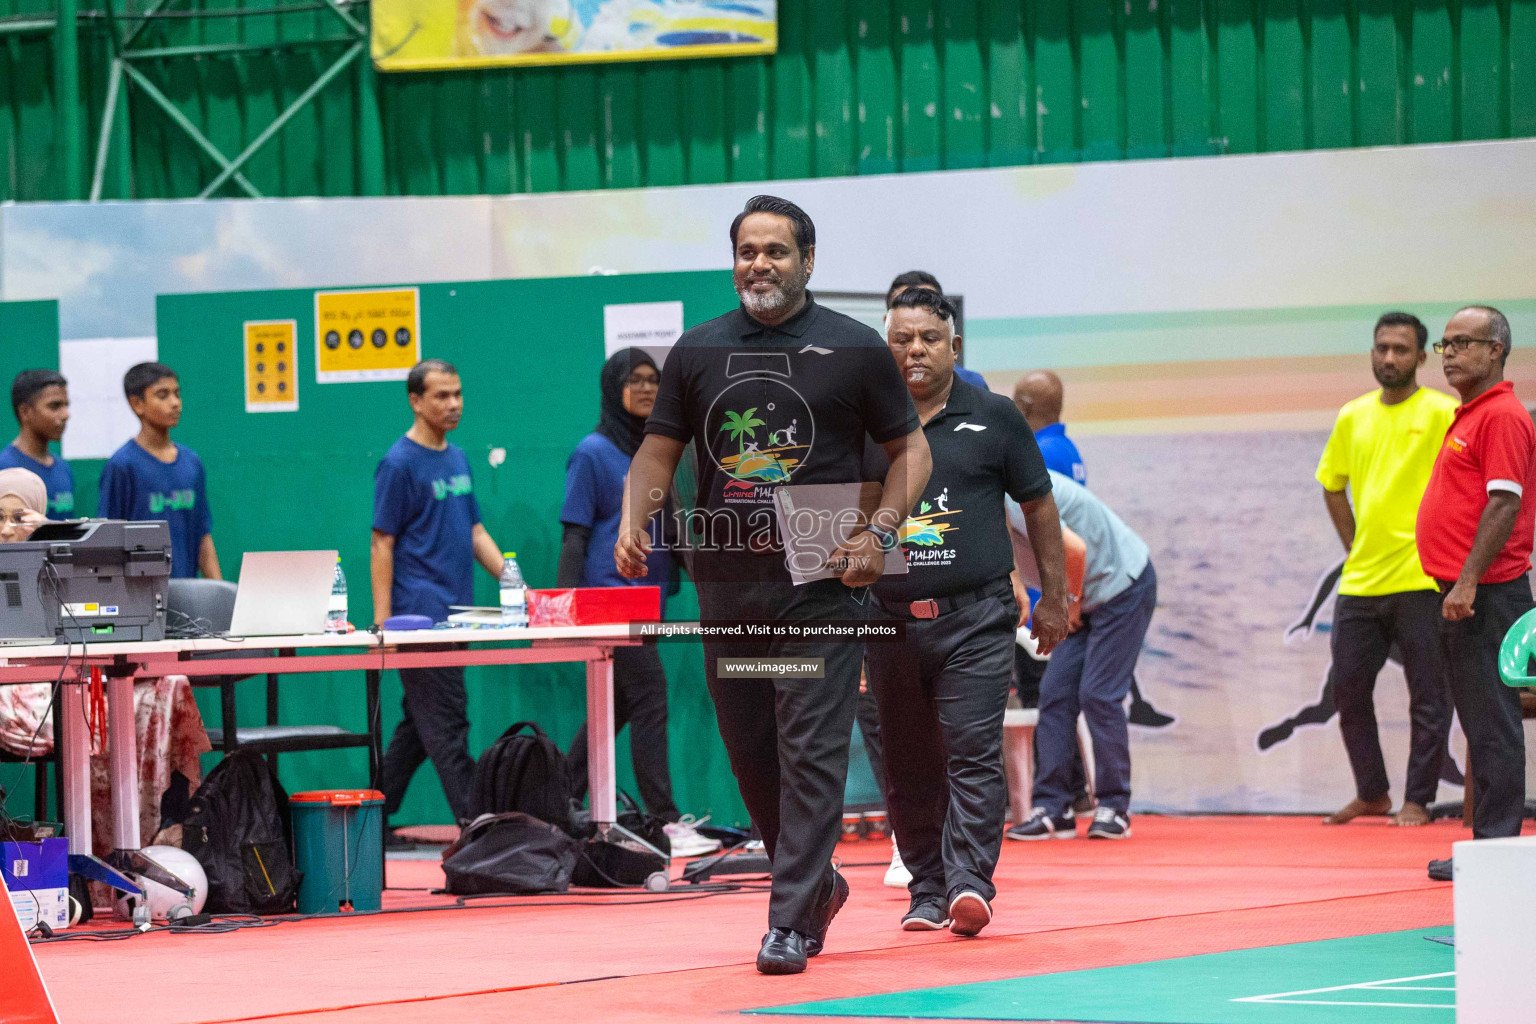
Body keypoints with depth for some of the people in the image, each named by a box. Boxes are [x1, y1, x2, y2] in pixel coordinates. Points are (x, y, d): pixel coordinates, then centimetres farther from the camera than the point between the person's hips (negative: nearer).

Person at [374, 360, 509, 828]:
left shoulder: (457, 459, 16)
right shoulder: (399, 463, -7)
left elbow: (475, 532, 20)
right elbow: (382, 544, -8)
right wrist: (382, 620, -13)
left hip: (455, 614, 8)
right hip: (420, 611, -8)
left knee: (420, 721, 10)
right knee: (446, 719, -9)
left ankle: (374, 816, 18)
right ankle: (474, 820, -11)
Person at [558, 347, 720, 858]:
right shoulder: (593, 453, -5)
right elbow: (575, 533, -7)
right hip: (610, 593, -8)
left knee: (616, 707, 10)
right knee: (650, 699, -12)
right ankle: (666, 822, -13)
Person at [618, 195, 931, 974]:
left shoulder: (854, 349, 2)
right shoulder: (698, 350, 10)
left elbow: (911, 449, 7)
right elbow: (659, 449, 15)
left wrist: (880, 533, -8)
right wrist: (633, 523, -4)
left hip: (820, 581, -4)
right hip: (725, 581, 4)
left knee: (812, 752, -10)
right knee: (750, 753, 10)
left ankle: (790, 922, -10)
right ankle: (816, 884, 30)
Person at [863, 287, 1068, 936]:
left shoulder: (993, 418, 5)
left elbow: (1038, 506, 11)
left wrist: (1053, 599, 11)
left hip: (977, 618, -2)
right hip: (891, 617, 2)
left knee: (973, 751, -12)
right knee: (908, 765, 6)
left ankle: (970, 883, -17)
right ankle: (927, 889, 15)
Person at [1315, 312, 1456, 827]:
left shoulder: (1442, 413, -6)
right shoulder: (1353, 418, 11)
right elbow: (1332, 484, 23)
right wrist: (1353, 547, 14)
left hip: (1420, 579, -6)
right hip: (1360, 581, 6)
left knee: (1428, 696, -1)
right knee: (1347, 685, 8)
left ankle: (1417, 800, 7)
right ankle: (1371, 793, 21)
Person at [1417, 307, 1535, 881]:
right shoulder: (1469, 415, 19)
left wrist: (1468, 583, -23)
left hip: (1487, 592, -10)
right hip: (1463, 594, 10)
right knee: (1480, 723, 11)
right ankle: (1489, 845, 14)